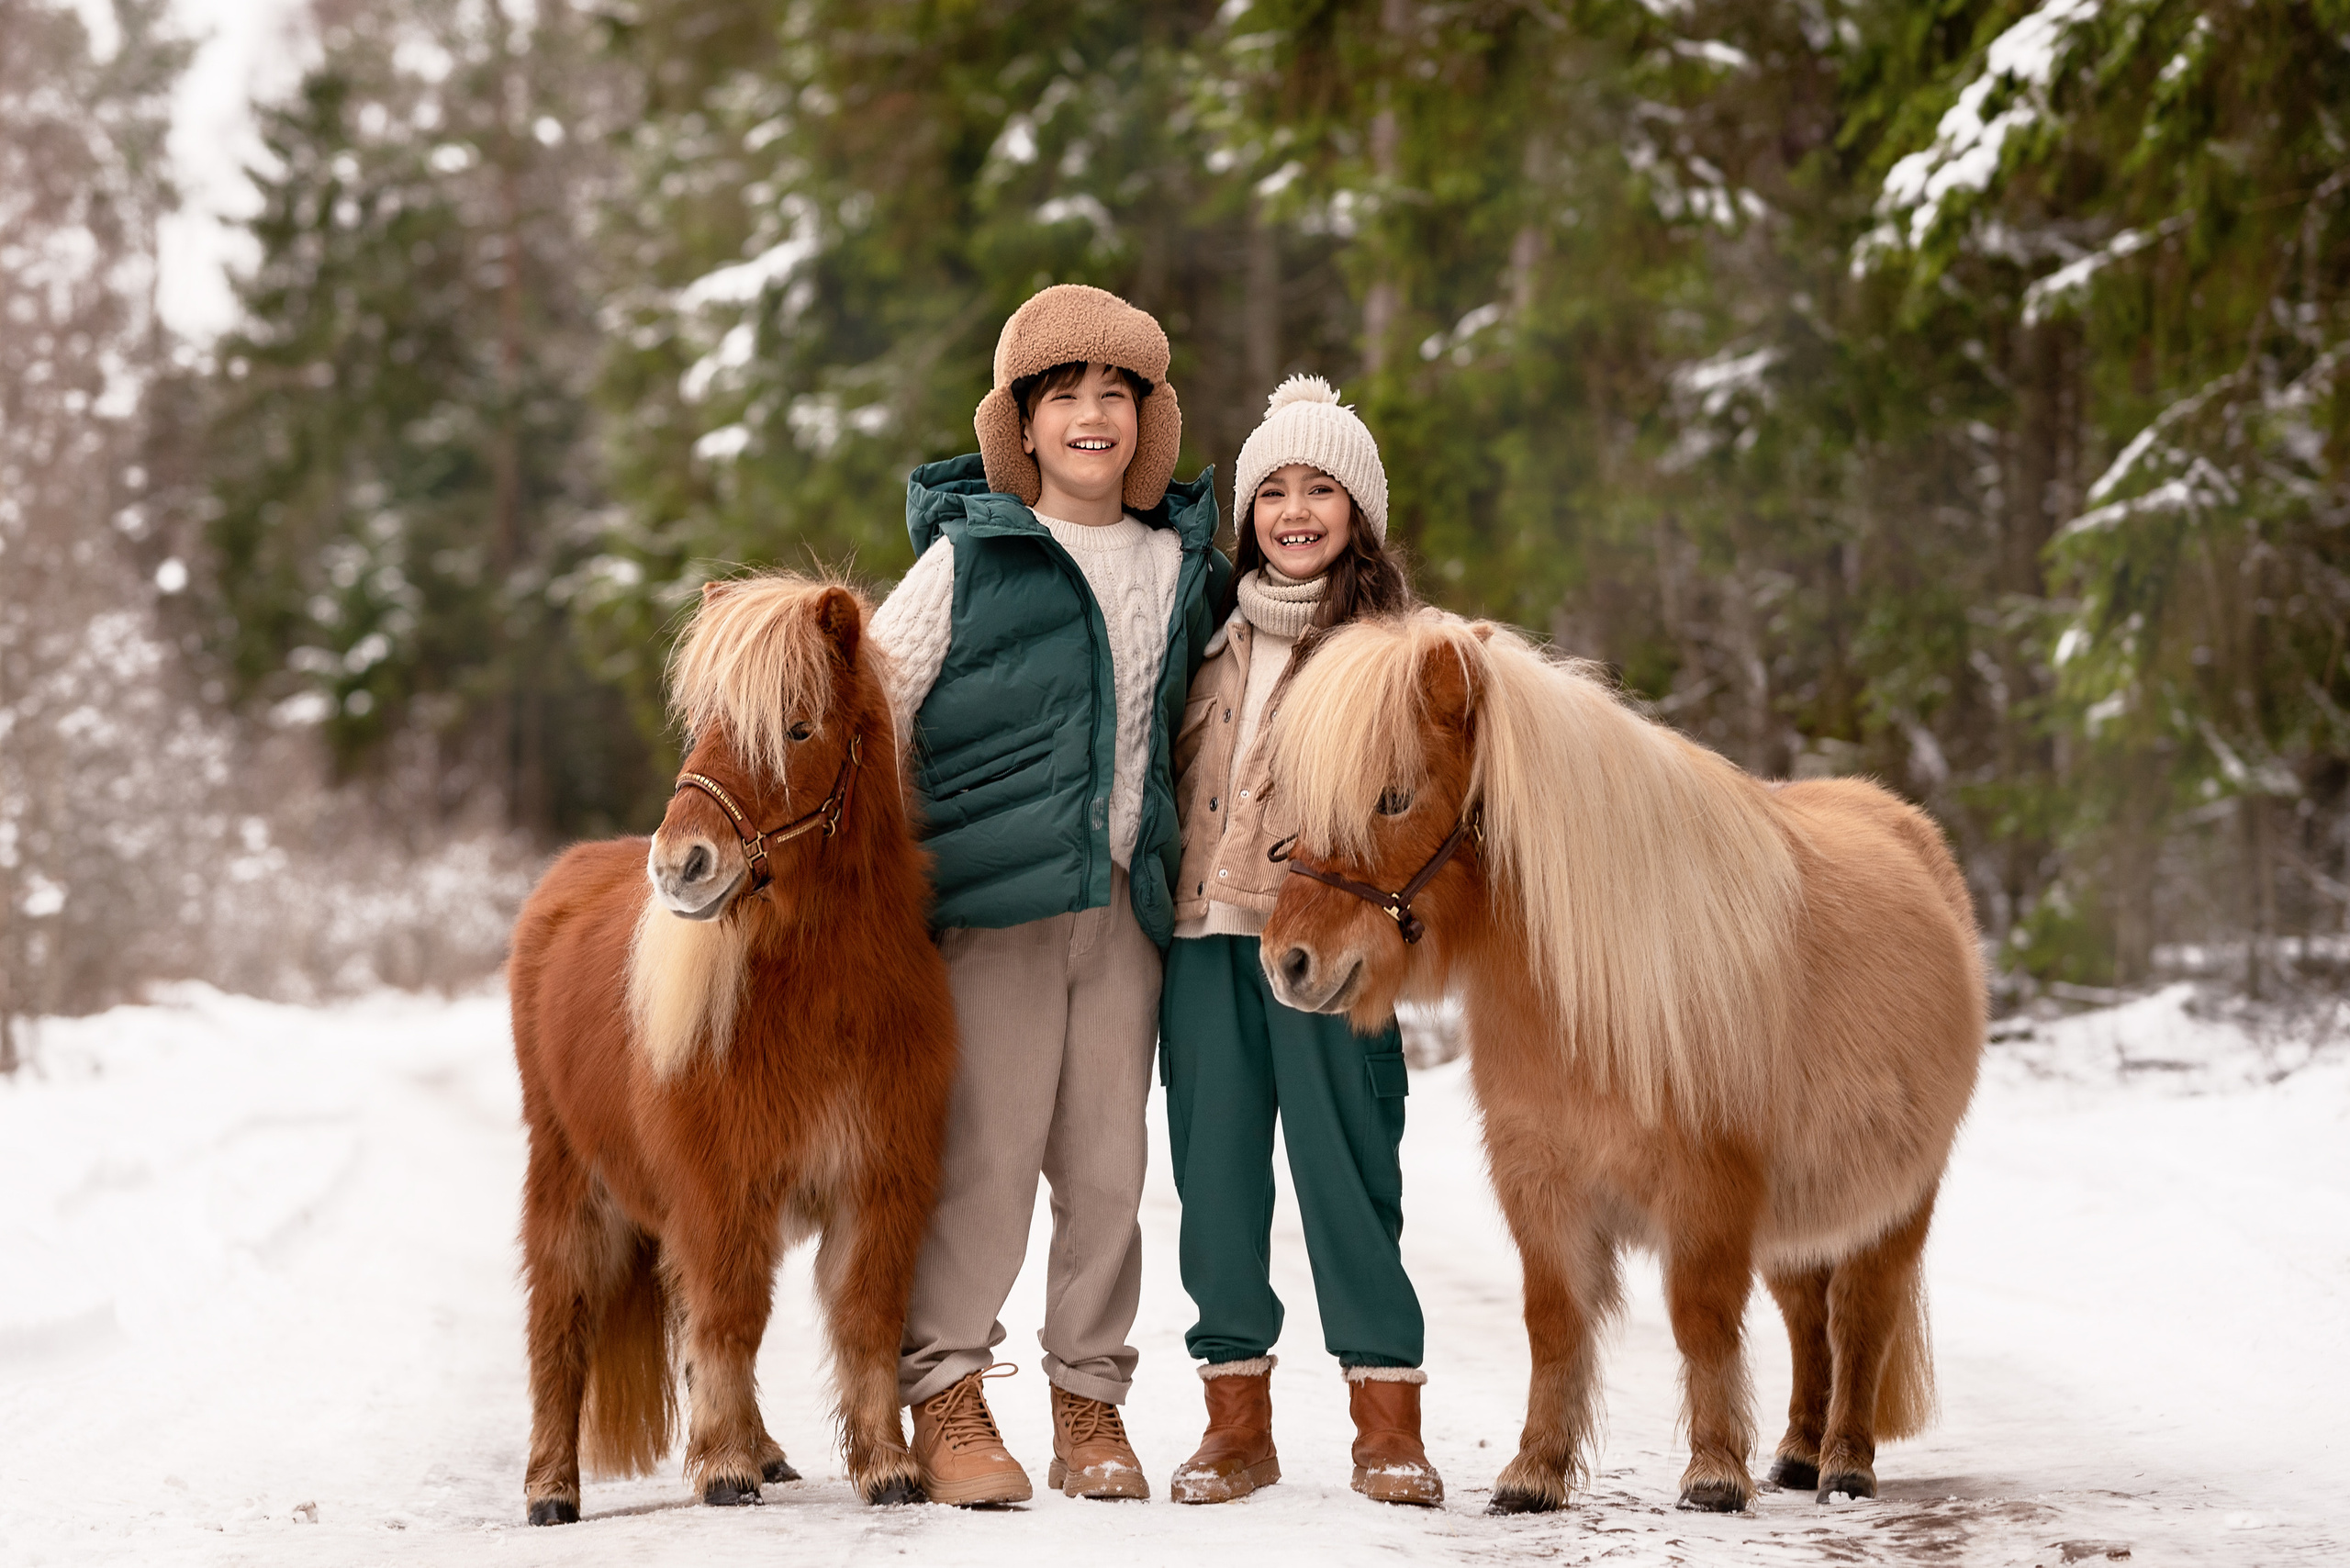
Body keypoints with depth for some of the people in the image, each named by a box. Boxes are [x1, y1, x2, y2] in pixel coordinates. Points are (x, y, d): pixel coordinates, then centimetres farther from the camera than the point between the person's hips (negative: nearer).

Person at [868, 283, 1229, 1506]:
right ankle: (946, 1399, 1)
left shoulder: (1182, 564, 13)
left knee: (1107, 1163, 5)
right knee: (984, 1151, -7)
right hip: (995, 897, -4)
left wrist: (1188, 861, 16)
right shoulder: (970, 555, -1)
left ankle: (1091, 1402, 15)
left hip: (1126, 900, 4)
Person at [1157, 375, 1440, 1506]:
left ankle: (1387, 1419, 3)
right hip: (1205, 929, 4)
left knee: (1343, 1157, -5)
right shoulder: (1214, 631, 15)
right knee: (1214, 1159, 5)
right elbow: (1167, 762, 23)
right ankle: (1235, 1416, 12)